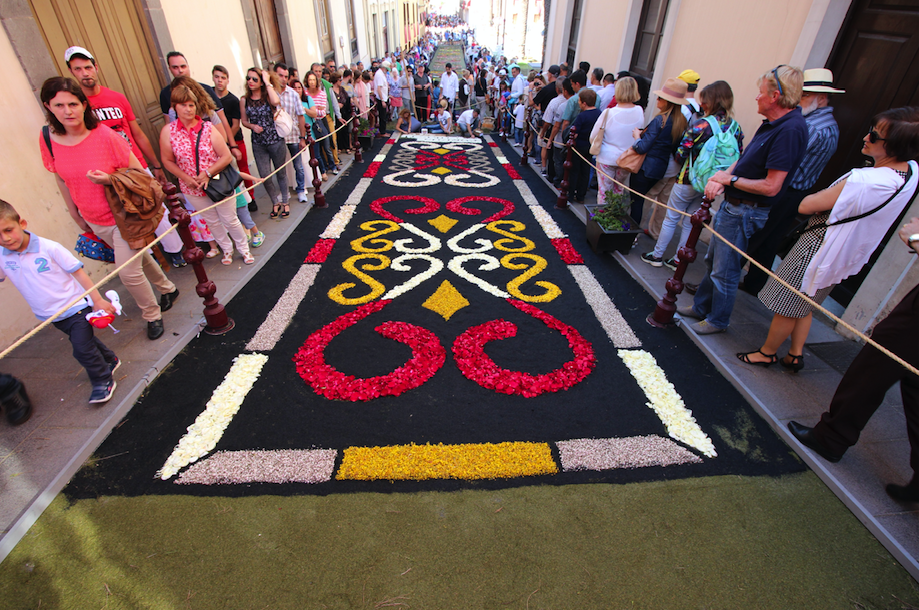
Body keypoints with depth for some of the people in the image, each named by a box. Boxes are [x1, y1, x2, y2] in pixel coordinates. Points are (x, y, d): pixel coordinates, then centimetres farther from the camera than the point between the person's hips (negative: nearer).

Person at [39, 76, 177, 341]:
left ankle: (153, 315, 17)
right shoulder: (48, 140, -4)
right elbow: (62, 181, 7)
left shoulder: (106, 136, -17)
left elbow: (138, 172, -9)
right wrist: (78, 218, 12)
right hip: (95, 221, 5)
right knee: (139, 257, 21)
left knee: (128, 271, -5)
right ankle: (167, 288, 45)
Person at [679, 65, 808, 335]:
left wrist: (731, 179, -14)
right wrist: (721, 178, -6)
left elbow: (771, 187, -25)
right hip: (732, 205, 10)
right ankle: (701, 307, 37)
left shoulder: (790, 129, -23)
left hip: (744, 212, -10)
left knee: (724, 270, 4)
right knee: (712, 261, 20)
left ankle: (718, 320, 23)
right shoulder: (773, 123, 7)